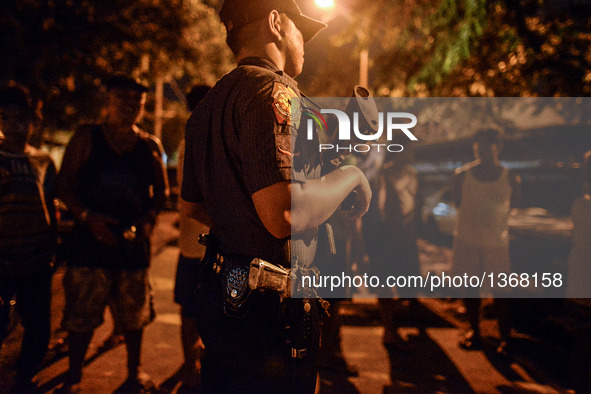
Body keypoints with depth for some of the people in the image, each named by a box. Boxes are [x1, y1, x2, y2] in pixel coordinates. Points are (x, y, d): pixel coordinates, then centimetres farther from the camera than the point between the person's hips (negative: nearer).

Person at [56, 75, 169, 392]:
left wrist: (149, 216, -3)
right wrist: (87, 216, -14)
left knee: (134, 312, 11)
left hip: (133, 239, 2)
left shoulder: (149, 146, 8)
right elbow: (64, 183, 0)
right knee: (82, 312, 2)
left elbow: (161, 190, 15)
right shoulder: (86, 138, 2)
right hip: (90, 239, -2)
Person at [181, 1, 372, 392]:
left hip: (221, 294, 10)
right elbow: (285, 215, -29)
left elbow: (194, 205, 22)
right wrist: (349, 176, -13)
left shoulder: (209, 103, 13)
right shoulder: (273, 90, -18)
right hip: (270, 310, -10)